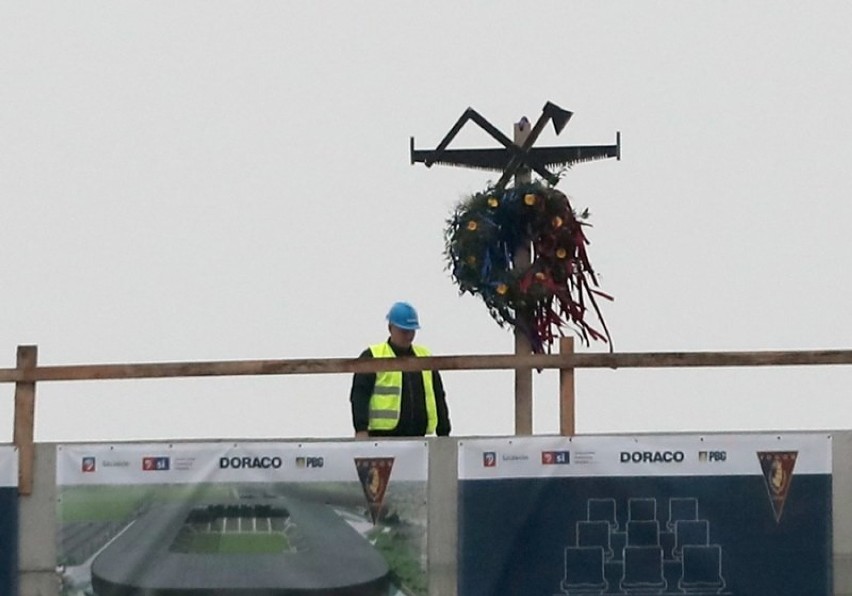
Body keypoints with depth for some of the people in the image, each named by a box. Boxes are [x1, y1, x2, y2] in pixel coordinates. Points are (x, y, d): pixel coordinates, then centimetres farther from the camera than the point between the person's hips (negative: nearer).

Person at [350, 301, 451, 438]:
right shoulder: (372, 358, 3)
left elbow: (438, 396, 22)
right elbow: (359, 396, -4)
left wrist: (443, 432, 15)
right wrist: (361, 429, -16)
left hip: (417, 437, 5)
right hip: (383, 435, -5)